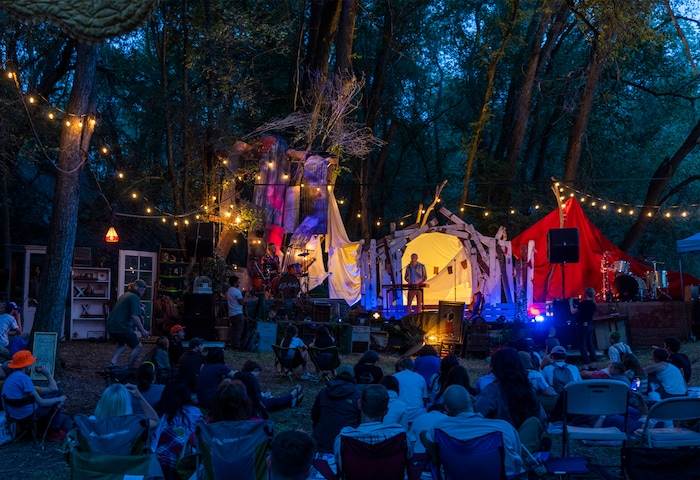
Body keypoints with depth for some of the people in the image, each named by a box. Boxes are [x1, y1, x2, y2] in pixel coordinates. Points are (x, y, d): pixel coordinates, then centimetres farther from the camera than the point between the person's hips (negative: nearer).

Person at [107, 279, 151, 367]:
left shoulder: (124, 295, 18)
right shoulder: (135, 297, -10)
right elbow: (134, 316, -19)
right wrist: (143, 331, -16)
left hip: (111, 326, 9)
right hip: (122, 327, -9)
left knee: (123, 343, 32)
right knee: (137, 346, 6)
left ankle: (113, 363, 19)